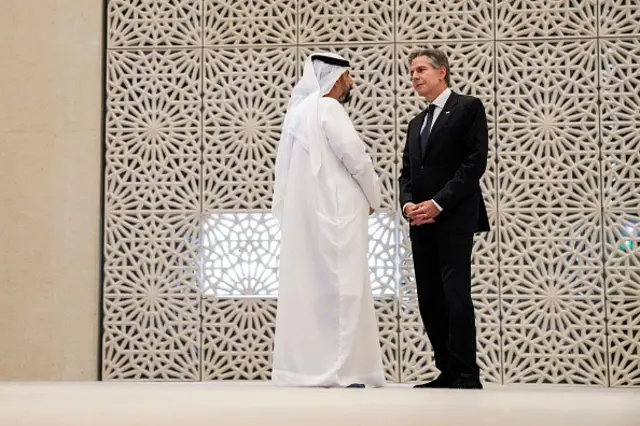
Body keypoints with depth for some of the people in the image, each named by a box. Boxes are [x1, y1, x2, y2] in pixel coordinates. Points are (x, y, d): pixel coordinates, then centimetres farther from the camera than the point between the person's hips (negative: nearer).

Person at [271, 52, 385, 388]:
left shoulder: (300, 109, 16)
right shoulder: (328, 108, -9)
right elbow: (355, 156, -15)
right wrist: (373, 196, 1)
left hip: (304, 215, 9)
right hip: (333, 212, -9)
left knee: (308, 287, 8)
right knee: (340, 287, -7)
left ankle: (302, 366, 10)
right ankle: (341, 369, -7)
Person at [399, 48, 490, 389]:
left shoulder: (468, 108, 1)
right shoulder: (416, 124, 23)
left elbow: (475, 161, -10)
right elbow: (407, 173, 18)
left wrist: (438, 203, -15)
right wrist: (408, 204, -3)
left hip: (455, 219, -7)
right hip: (421, 223, 7)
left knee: (456, 296, -11)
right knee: (429, 300, 4)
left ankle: (467, 376, -6)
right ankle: (447, 372, 10)